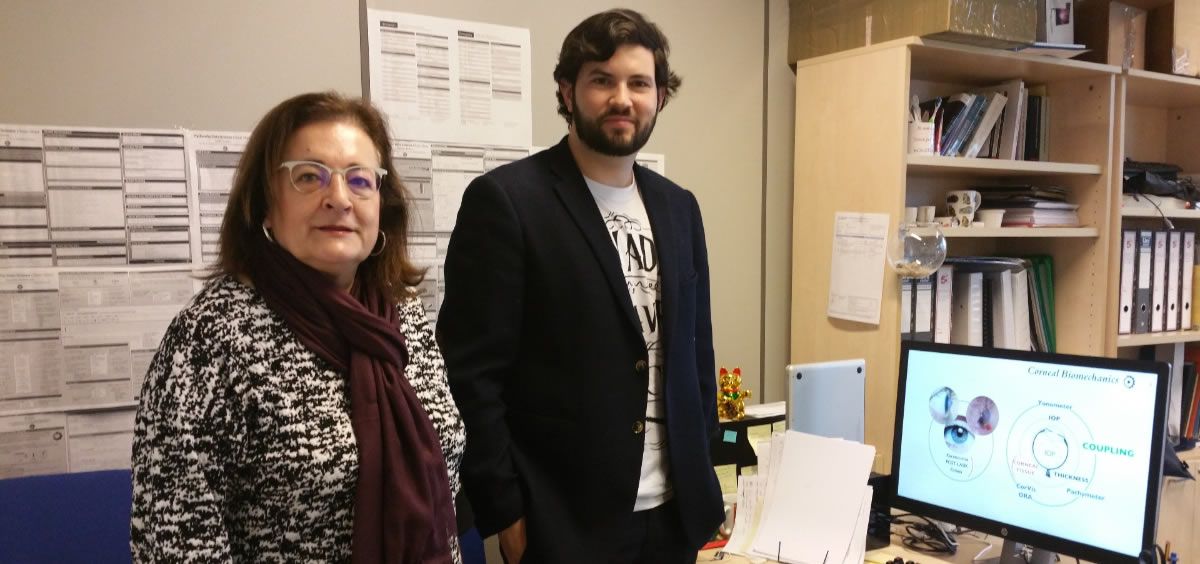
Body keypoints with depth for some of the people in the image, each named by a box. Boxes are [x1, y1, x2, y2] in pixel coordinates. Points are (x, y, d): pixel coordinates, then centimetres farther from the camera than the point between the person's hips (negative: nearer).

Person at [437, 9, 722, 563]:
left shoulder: (677, 207, 6)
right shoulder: (505, 199, -12)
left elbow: (696, 346, 12)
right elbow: (472, 373, -13)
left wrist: (700, 466, 8)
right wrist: (505, 513, -12)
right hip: (565, 519, -5)